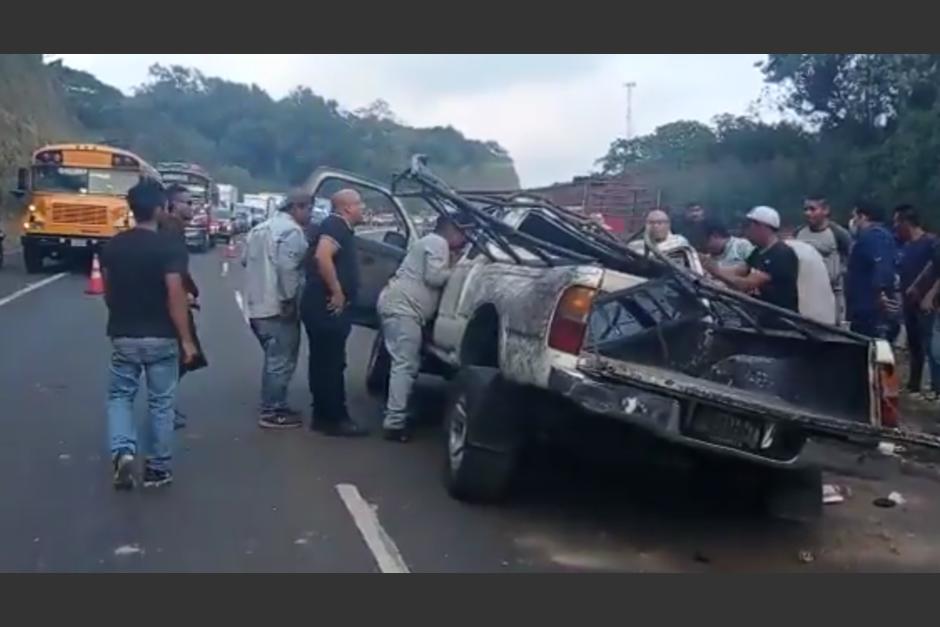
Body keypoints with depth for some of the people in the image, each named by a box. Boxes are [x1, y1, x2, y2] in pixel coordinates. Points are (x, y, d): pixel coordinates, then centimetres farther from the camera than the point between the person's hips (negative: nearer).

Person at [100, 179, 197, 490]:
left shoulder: (112, 246, 2)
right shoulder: (169, 247, -14)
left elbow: (107, 291, 10)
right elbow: (175, 297, -17)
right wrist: (186, 339, -10)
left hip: (123, 336, 3)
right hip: (161, 337, -3)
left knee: (120, 395, 17)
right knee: (161, 402, 9)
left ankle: (123, 450, -6)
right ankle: (157, 468, 15)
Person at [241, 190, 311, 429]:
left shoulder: (260, 228, 17)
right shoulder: (291, 230, -13)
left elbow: (245, 260, 21)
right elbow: (287, 267, -25)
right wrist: (288, 299, -20)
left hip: (257, 306, 10)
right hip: (278, 307, -10)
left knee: (273, 359, 19)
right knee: (281, 361, -3)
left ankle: (272, 406, 25)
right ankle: (272, 412, 0)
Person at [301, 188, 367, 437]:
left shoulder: (340, 228, 19)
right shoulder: (335, 225, -12)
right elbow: (322, 256, -29)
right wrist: (337, 292, -25)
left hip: (326, 307, 10)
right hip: (326, 307, -10)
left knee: (324, 362, 14)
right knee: (330, 363, -6)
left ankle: (323, 415, 21)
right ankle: (334, 418, -1)